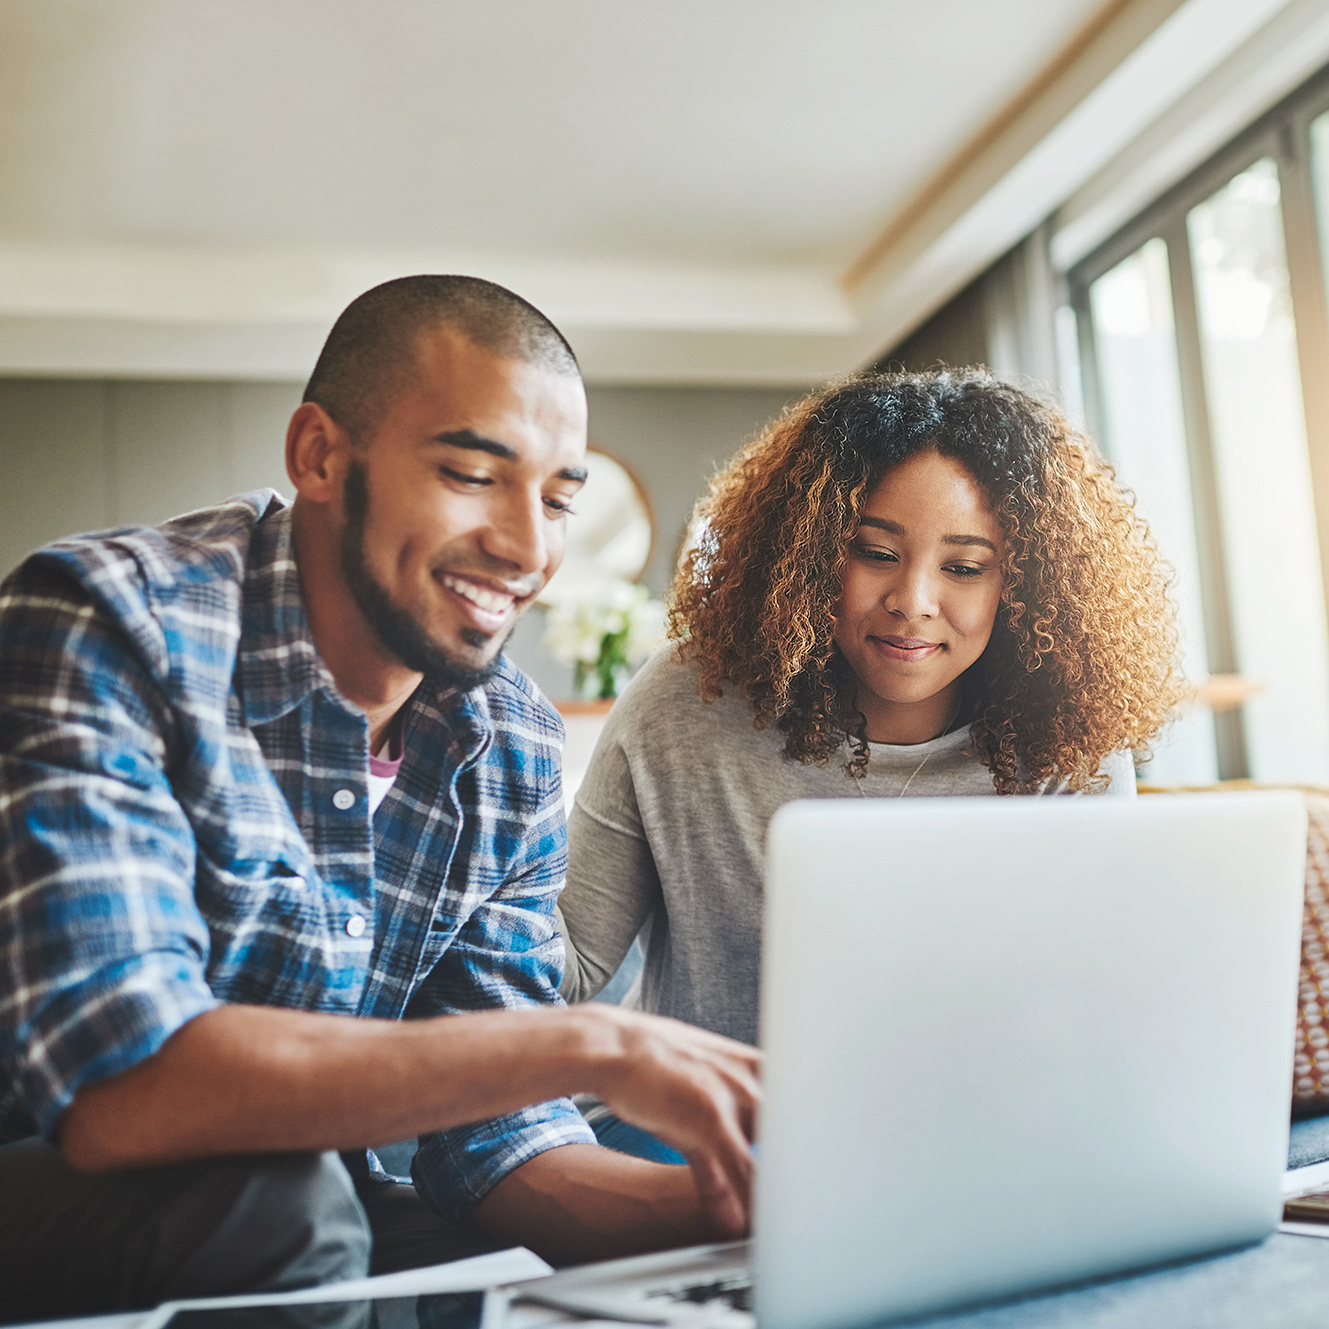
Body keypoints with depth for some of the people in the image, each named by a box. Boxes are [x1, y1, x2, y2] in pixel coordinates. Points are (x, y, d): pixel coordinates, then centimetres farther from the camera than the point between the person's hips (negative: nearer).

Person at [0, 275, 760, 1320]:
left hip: (298, 1214, 4)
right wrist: (590, 1045, -34)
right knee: (270, 1200, -33)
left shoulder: (517, 752, -3)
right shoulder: (109, 625, -20)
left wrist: (725, 1203, -21)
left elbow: (492, 1136, -2)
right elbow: (115, 1090, -32)